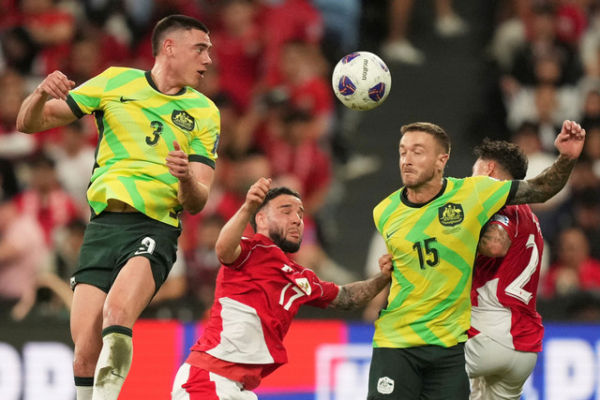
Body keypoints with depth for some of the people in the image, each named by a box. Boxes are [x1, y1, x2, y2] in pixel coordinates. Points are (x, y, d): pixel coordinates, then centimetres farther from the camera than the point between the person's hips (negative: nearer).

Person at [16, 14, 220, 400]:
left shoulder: (204, 112, 8)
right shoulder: (115, 82, 8)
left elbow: (196, 202, 5)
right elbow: (29, 123, 11)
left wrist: (186, 179, -18)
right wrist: (42, 93, -12)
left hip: (155, 229, -1)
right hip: (102, 226, 1)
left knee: (118, 314, -34)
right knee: (85, 357, -7)